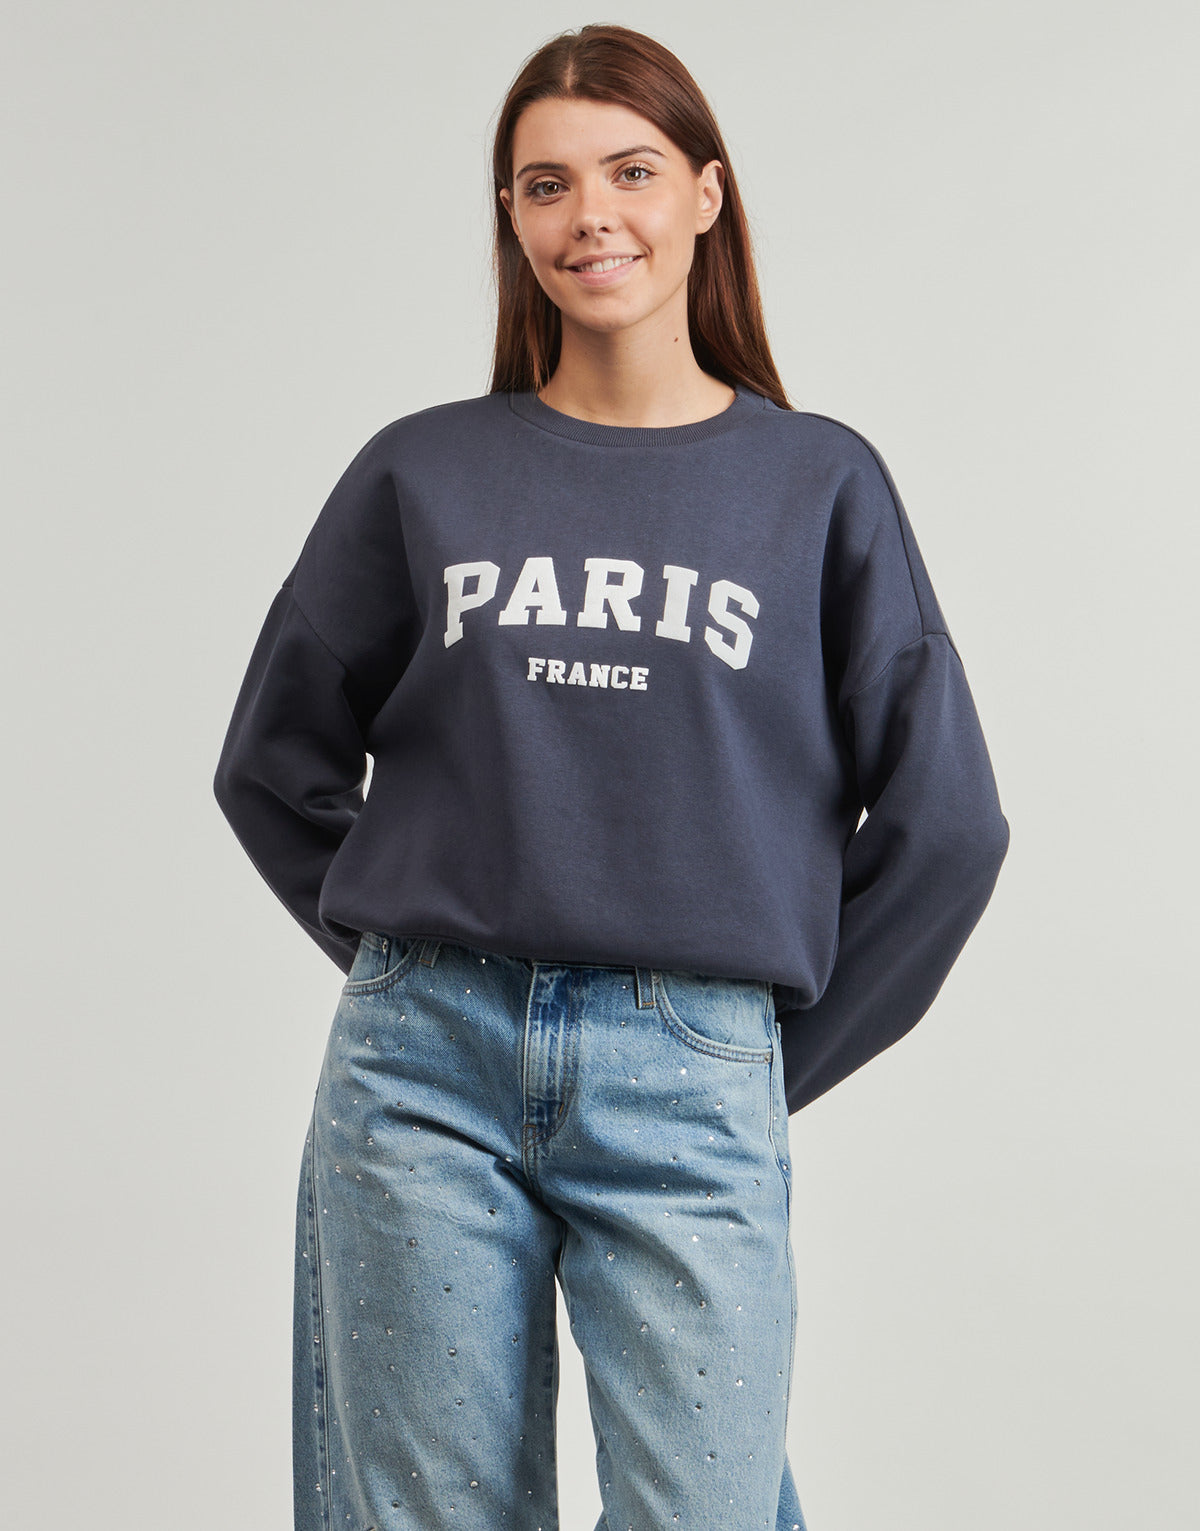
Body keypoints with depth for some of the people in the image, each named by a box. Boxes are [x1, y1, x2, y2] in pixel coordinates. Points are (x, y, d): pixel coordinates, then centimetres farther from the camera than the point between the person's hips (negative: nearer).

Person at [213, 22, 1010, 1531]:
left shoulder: (819, 484, 5)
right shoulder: (423, 472, 7)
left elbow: (944, 820, 6)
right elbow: (275, 762, 15)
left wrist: (783, 1055, 6)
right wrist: (412, 963, 11)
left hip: (693, 1083, -1)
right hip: (423, 1068, 1)